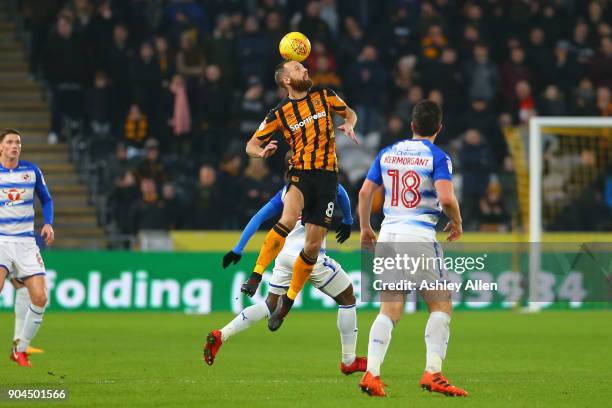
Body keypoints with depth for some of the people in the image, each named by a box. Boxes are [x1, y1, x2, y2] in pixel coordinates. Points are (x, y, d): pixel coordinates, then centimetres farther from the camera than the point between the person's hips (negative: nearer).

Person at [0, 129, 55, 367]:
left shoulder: (32, 171, 6)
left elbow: (46, 199, 18)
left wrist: (48, 224, 2)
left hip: (26, 242, 3)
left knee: (40, 297, -8)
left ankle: (20, 349, 9)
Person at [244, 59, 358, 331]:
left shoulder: (324, 96, 8)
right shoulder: (279, 113, 2)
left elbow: (349, 113, 25)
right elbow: (251, 145, 7)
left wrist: (349, 126, 1)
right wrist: (262, 152, -16)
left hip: (327, 176, 3)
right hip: (300, 173, -3)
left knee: (313, 246, 1)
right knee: (288, 220, -34)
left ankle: (287, 303, 15)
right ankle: (256, 275, -27)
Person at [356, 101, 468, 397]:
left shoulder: (387, 153, 11)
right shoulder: (438, 157, -5)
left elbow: (365, 192, 12)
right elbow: (446, 197, -18)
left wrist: (365, 228, 24)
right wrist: (457, 223, 1)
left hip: (388, 235, 5)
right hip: (419, 237, -5)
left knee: (389, 311, 7)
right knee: (441, 306, 5)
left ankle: (371, 373, -6)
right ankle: (432, 373, -6)